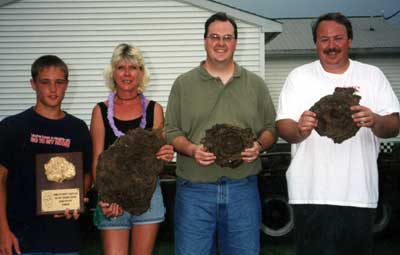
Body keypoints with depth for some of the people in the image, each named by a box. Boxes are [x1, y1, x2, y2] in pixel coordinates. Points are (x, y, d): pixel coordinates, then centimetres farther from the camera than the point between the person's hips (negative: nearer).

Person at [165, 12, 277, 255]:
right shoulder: (183, 84, 6)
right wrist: (191, 149, -15)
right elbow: (171, 132, 4)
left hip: (243, 187, 1)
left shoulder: (256, 84, 10)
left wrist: (259, 146, -9)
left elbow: (270, 128, 11)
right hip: (195, 189, -1)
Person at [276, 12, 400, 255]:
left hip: (360, 192, 1)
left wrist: (375, 121, -22)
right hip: (311, 192, -1)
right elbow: (283, 127, -1)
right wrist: (300, 129, -24)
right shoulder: (299, 76, 6)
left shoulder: (373, 75, 7)